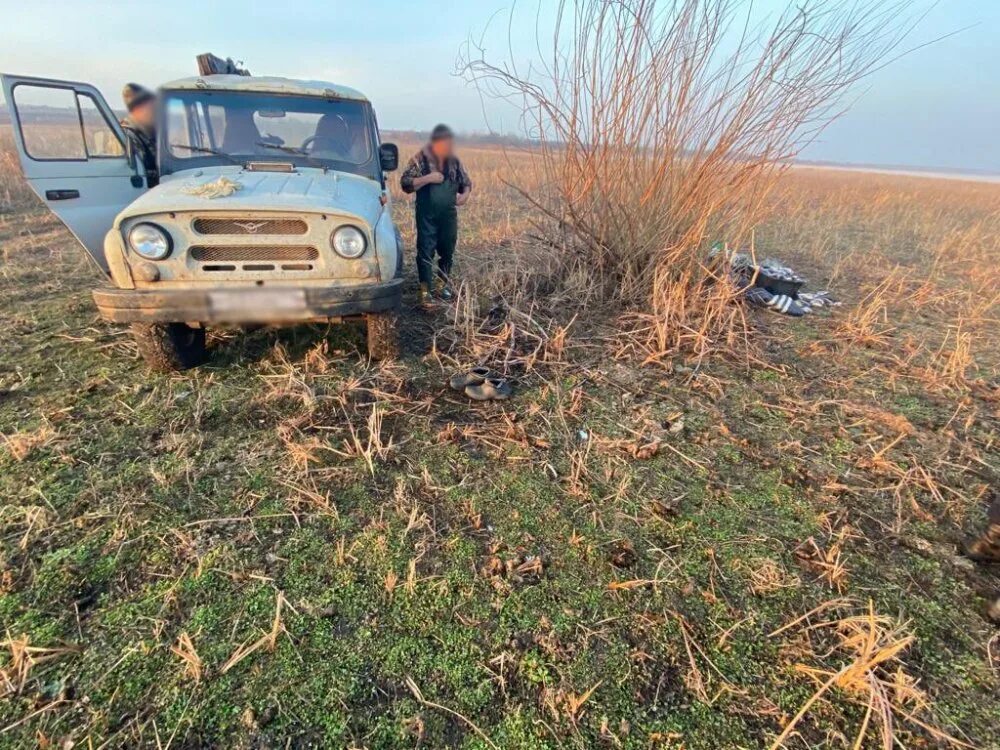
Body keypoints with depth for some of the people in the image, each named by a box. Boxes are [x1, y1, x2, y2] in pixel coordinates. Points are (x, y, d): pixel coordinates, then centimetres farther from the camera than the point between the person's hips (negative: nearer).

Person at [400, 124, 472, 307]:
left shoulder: (454, 161, 8)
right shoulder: (420, 159, -5)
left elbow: (466, 182, 18)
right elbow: (406, 183, -8)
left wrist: (465, 194, -4)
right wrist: (428, 178, -20)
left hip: (449, 215, 5)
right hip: (427, 216, -4)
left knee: (448, 251, 12)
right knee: (425, 252, -5)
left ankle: (441, 284, 29)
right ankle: (425, 290, 0)